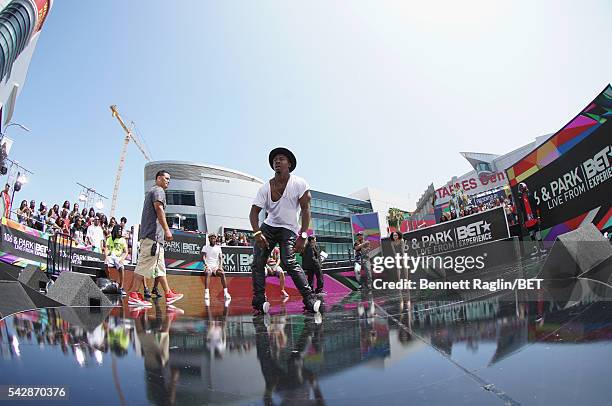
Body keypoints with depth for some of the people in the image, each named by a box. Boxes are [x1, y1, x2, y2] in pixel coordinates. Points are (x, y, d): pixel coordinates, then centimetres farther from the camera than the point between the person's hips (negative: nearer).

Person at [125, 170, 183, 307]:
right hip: (154, 234, -11)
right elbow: (158, 208, -17)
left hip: (147, 234, 11)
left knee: (160, 266, 8)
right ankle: (133, 295, -10)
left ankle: (169, 294, 10)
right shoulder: (158, 190, -2)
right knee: (145, 265, -11)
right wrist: (167, 229, -22)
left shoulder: (150, 192, 28)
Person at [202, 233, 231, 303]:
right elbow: (203, 257, -1)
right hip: (208, 266, -1)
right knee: (208, 273, -36)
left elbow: (220, 258, 10)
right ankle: (206, 292, -42)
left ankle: (225, 293, -33)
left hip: (216, 266, 2)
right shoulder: (205, 247, 10)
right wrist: (206, 265, -18)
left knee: (222, 273, -30)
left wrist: (220, 266, -8)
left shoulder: (218, 247, 16)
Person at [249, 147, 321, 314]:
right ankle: (259, 301, 0)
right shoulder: (265, 188, -5)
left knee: (289, 262, -24)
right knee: (257, 263, -6)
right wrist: (257, 233, -27)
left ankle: (310, 299, -21)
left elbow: (306, 210, -14)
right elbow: (254, 212, -8)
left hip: (288, 229, -4)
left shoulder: (300, 184, -13)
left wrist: (302, 236, -24)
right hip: (268, 226, 5)